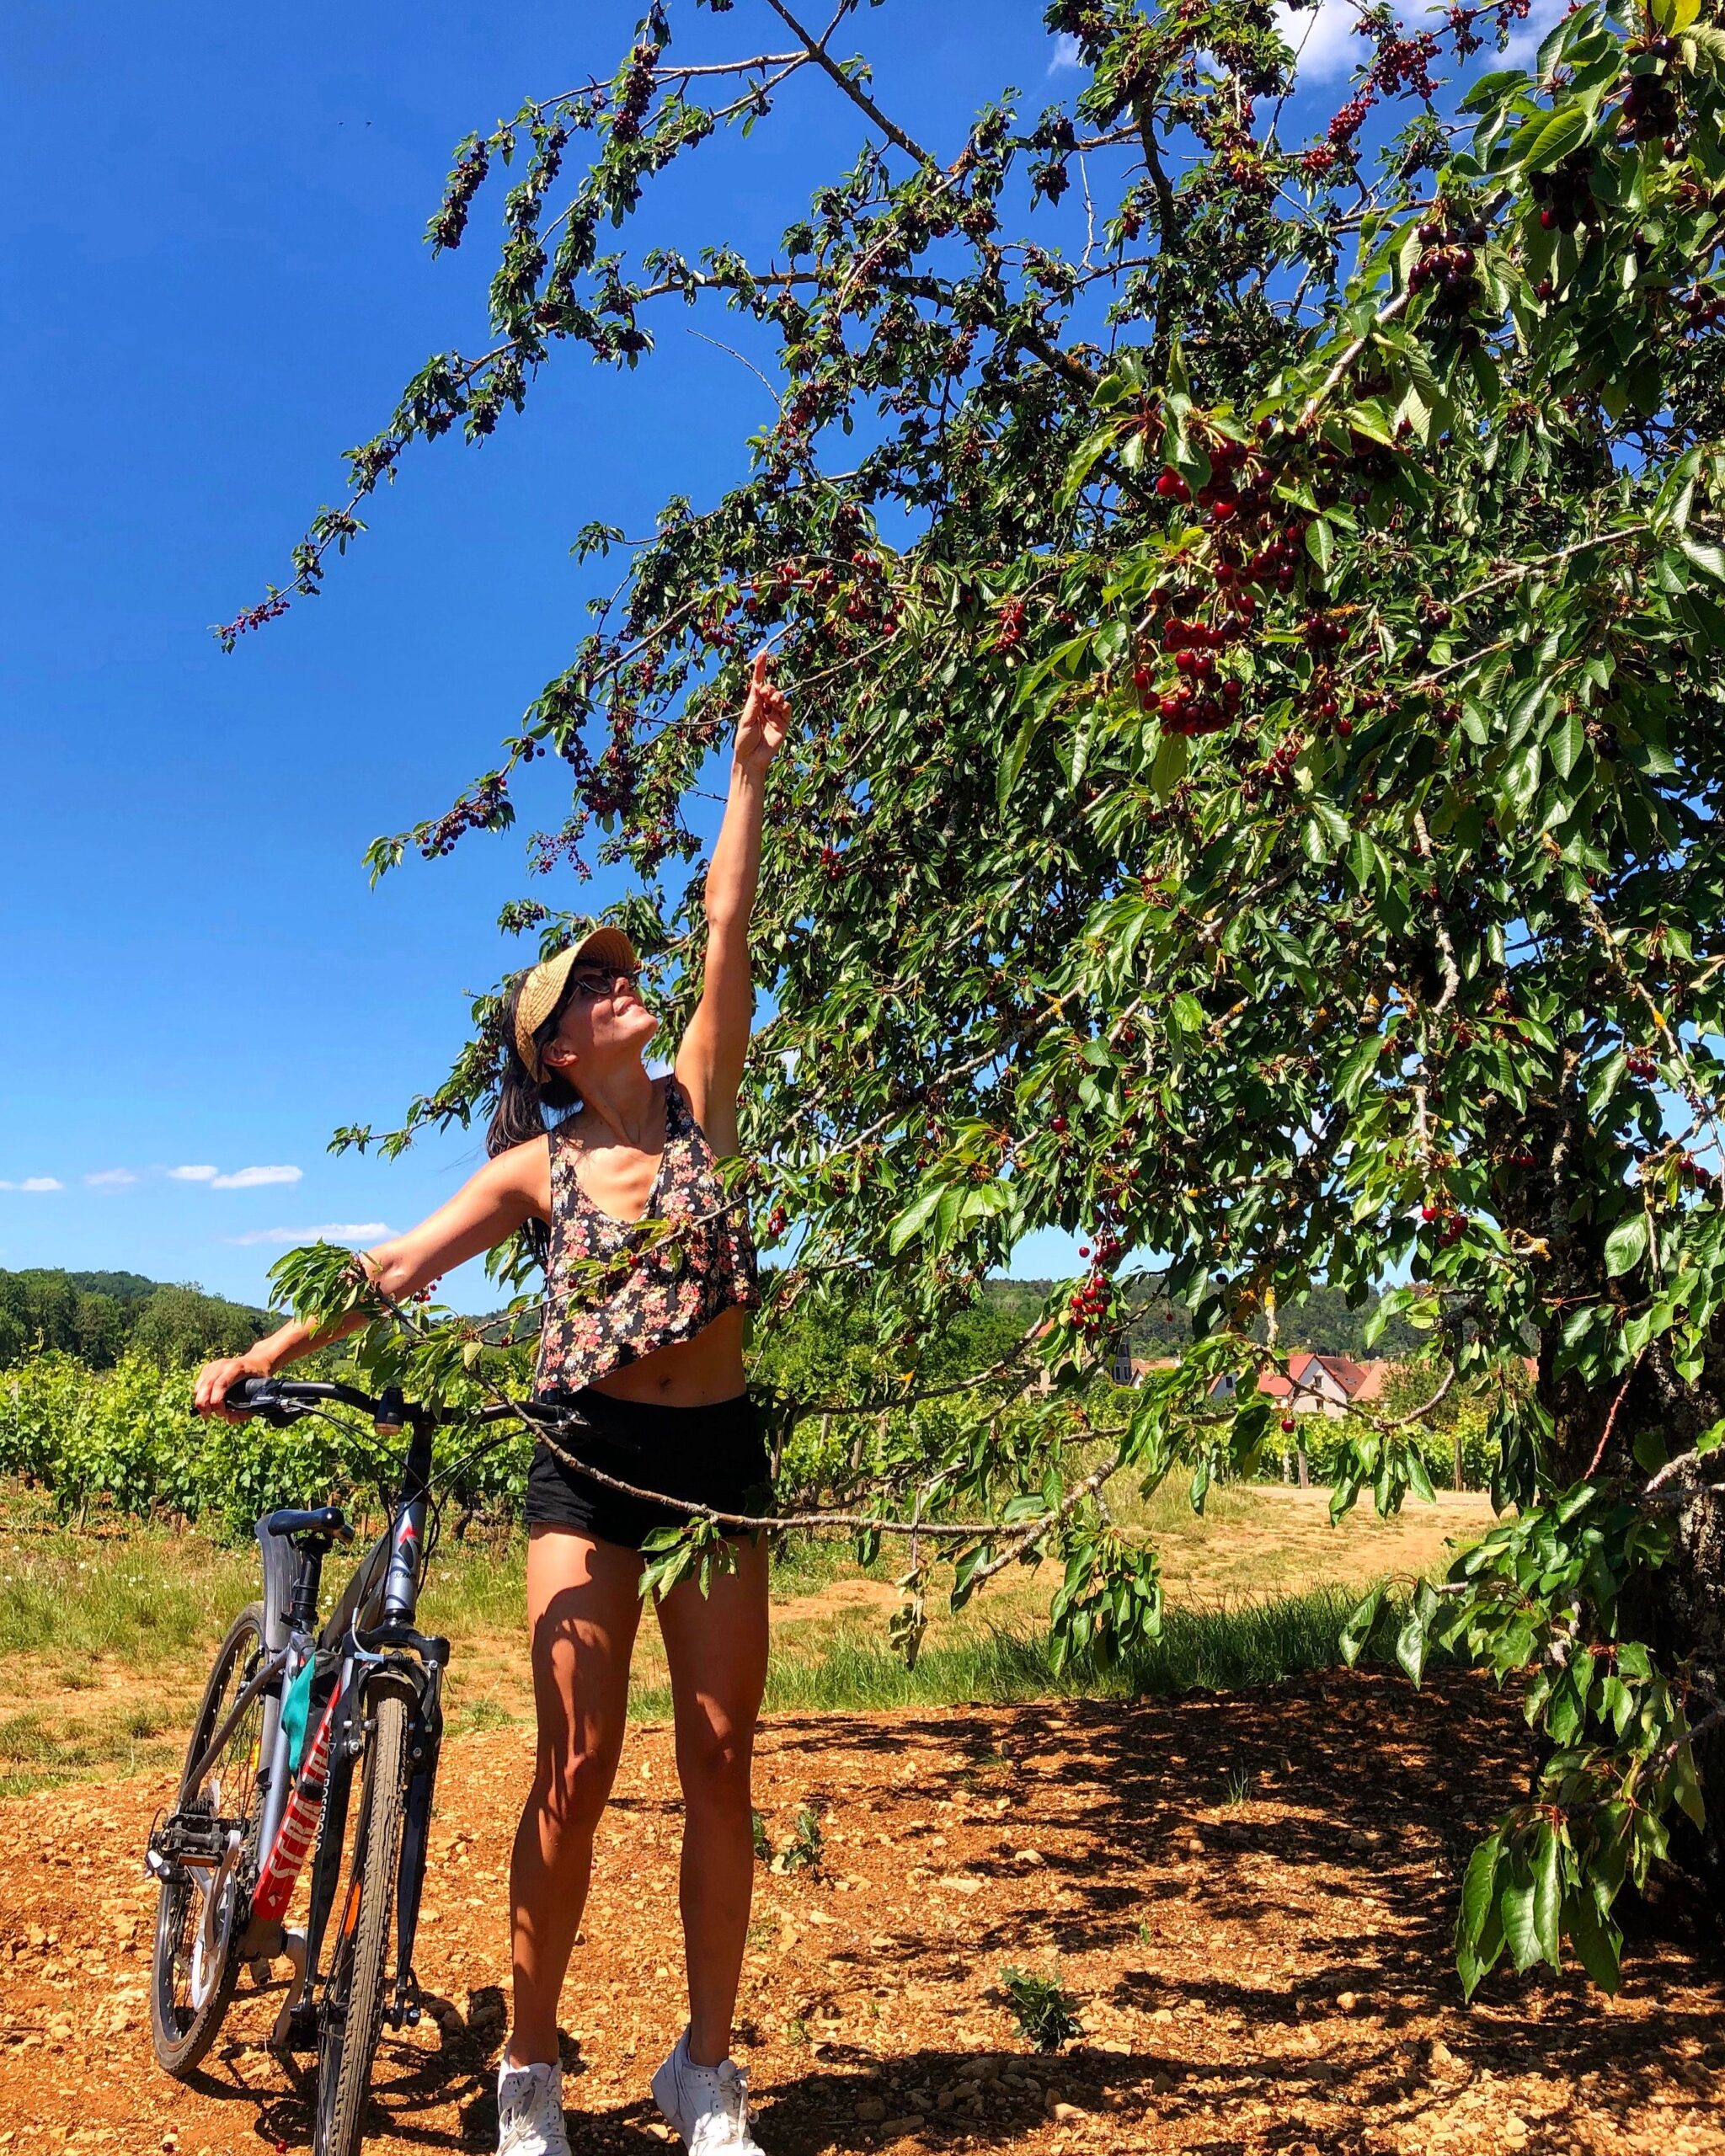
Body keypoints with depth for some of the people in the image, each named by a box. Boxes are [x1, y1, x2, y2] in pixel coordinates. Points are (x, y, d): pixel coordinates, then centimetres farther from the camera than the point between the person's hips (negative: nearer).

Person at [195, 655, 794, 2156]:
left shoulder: (697, 1107, 6)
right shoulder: (538, 1171, 4)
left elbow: (731, 930, 1)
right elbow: (398, 1266, 1)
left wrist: (750, 770, -1)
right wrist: (259, 1356, -8)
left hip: (716, 1450, 2)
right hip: (589, 1457, -1)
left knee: (722, 1764, 5)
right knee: (577, 1771, -2)